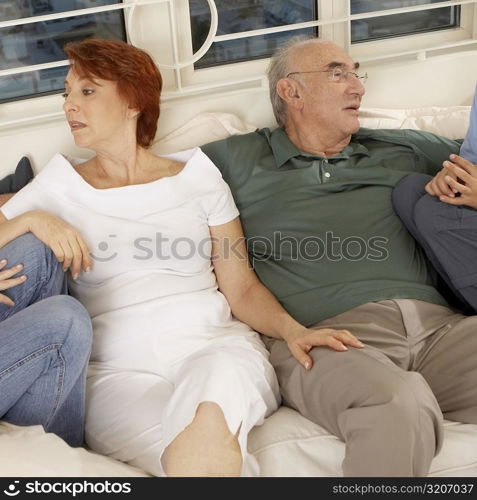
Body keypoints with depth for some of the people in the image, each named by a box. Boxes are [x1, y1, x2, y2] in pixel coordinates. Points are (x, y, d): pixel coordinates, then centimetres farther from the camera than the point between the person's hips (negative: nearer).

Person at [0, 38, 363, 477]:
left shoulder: (197, 174, 12)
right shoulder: (60, 184, 13)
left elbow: (241, 288, 9)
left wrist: (293, 329, -10)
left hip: (215, 347, 1)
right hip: (118, 372, -1)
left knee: (213, 380, -37)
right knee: (203, 453, -34)